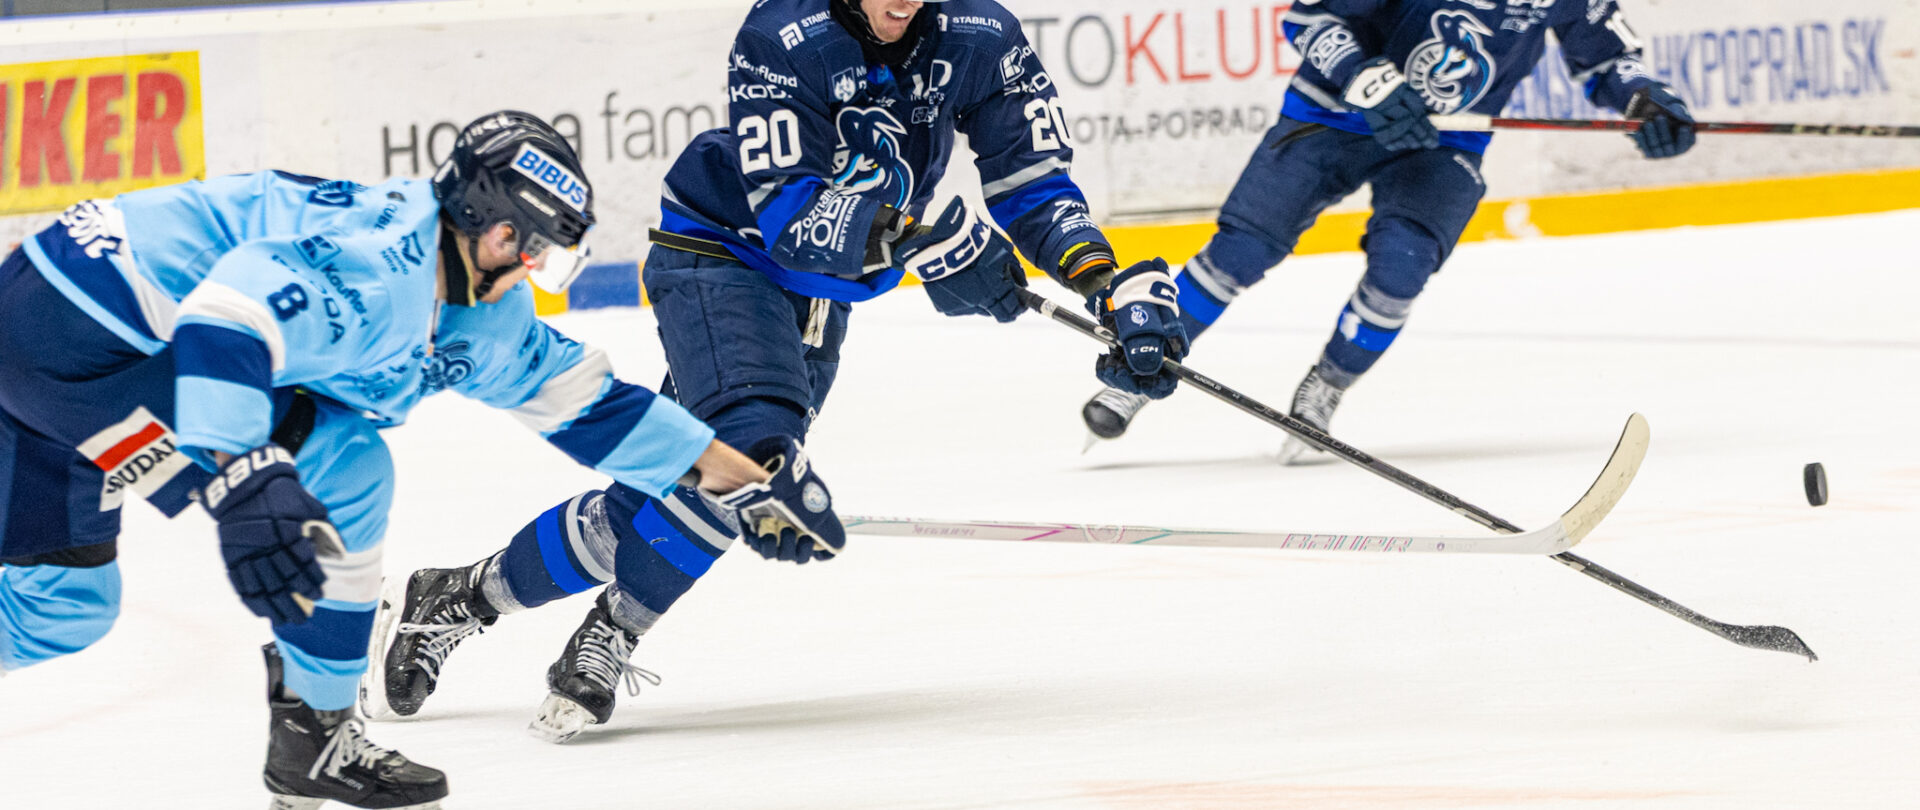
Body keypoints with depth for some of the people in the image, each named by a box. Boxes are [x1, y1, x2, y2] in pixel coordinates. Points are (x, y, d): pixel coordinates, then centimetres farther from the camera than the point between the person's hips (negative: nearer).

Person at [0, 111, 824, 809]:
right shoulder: (379, 263, -22)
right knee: (339, 467, -11)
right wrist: (247, 487, -48)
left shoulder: (476, 308, 11)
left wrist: (742, 478, 24)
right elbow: (227, 313, -37)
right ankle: (314, 738, 0)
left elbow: (573, 395, 22)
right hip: (73, 325, -10)